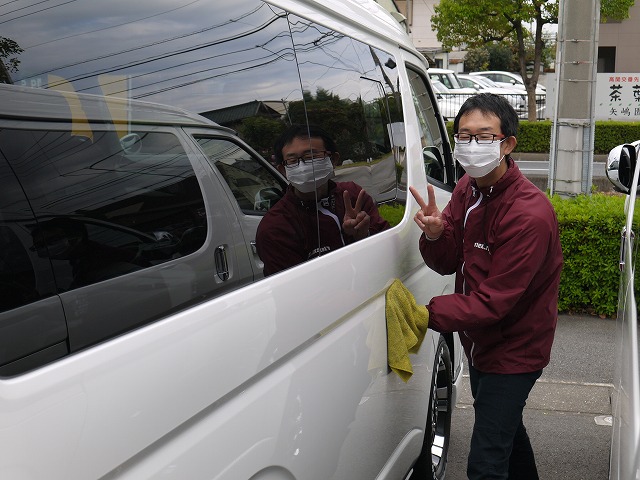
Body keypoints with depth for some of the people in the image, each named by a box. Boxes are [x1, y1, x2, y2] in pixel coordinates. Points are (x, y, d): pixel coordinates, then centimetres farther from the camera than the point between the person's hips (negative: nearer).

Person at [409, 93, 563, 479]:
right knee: (505, 427, 30)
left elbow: (495, 301, -29)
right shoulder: (467, 189, -3)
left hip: (514, 350, -8)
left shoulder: (530, 214, -29)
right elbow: (448, 264, -3)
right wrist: (435, 234, -24)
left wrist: (427, 314, -32)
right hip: (480, 342, 8)